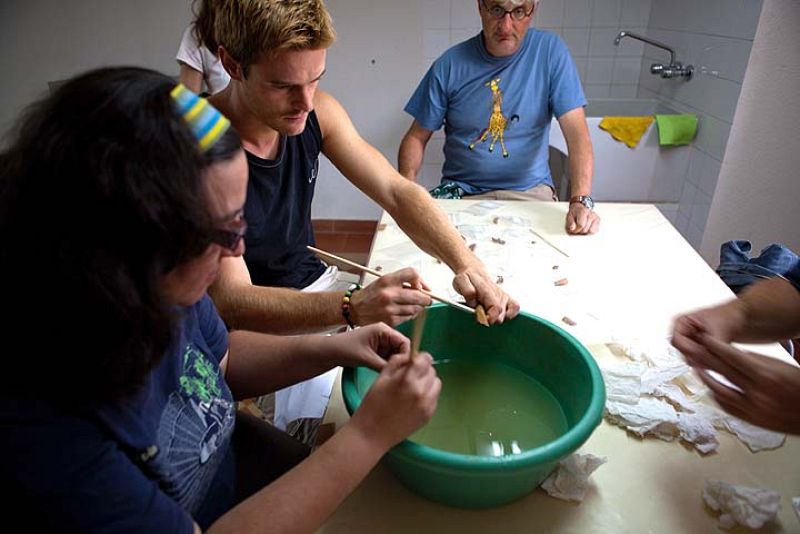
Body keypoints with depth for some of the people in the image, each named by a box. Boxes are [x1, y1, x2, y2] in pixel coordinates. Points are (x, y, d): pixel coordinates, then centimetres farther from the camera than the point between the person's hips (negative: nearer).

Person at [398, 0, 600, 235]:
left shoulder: (551, 51, -5)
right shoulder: (449, 65, -4)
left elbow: (577, 132, -12)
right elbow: (416, 137, 1)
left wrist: (581, 200, -27)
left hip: (531, 190, 0)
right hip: (461, 193, 1)